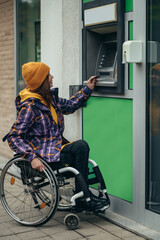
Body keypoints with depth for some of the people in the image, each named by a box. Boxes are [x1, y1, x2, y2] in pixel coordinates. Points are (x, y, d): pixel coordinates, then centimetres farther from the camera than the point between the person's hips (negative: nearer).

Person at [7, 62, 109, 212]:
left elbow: (69, 106, 28)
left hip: (57, 146, 8)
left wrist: (88, 89, 22)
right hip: (44, 156, -8)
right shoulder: (29, 106, -15)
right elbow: (14, 138, -16)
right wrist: (32, 158, -28)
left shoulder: (50, 97, 9)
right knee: (81, 146, -24)